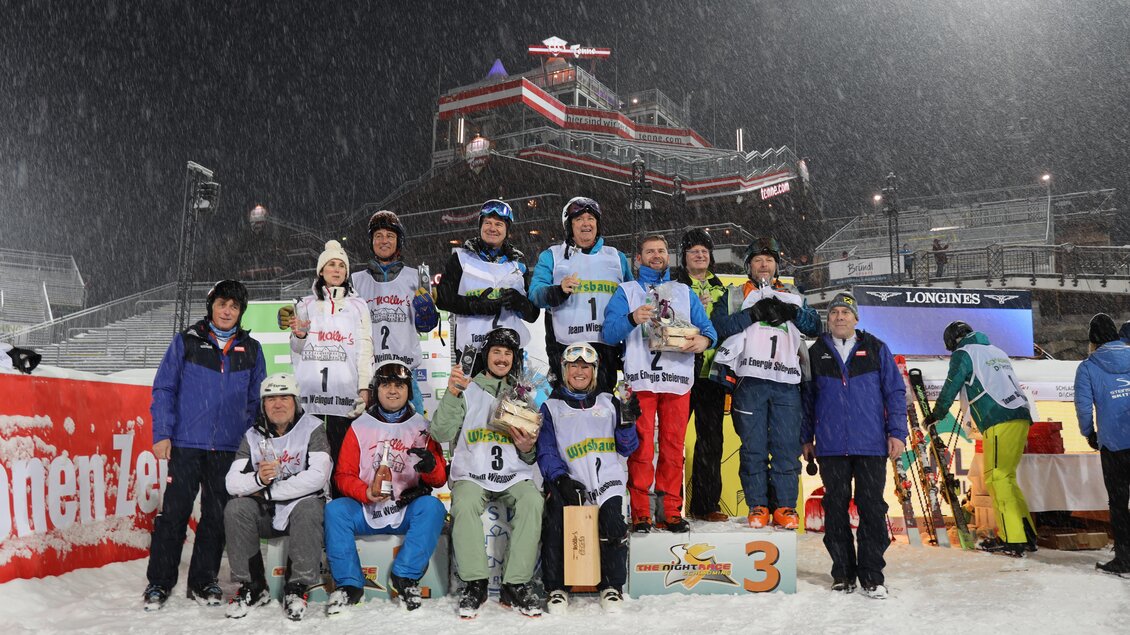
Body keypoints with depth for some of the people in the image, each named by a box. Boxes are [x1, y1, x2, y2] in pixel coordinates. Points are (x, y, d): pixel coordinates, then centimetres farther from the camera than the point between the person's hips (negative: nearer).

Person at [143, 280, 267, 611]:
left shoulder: (251, 349, 10)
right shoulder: (186, 342, 3)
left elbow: (256, 400, 13)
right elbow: (164, 389, 2)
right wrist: (162, 434, -6)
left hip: (229, 448, 2)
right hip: (186, 444, -2)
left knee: (217, 516, 8)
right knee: (174, 513, -2)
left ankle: (203, 581, 20)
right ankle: (159, 582, 11)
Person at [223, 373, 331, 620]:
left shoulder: (313, 428, -9)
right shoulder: (253, 435, 3)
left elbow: (317, 476, -22)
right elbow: (232, 482, -7)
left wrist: (269, 491, -18)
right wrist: (258, 479, -30)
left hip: (301, 503, -4)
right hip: (265, 513, 4)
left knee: (308, 508, -35)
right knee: (235, 509, -23)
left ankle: (297, 587, -21)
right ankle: (253, 586, -11)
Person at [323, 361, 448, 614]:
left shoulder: (423, 427, 9)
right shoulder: (360, 427, 9)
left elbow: (439, 479, 5)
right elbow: (344, 475, 6)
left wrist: (431, 466, -21)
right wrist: (366, 493, -16)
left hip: (408, 510, 0)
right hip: (365, 510, 1)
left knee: (432, 507, -30)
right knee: (334, 510, -26)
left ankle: (405, 576, -20)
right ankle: (349, 584, -17)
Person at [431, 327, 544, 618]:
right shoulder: (467, 390, 11)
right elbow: (442, 434, -4)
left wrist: (527, 449, -8)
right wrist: (451, 395, -17)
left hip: (513, 475, 2)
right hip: (471, 474, -1)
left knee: (532, 501, -29)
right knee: (464, 505, -33)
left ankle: (516, 585, -23)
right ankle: (474, 583, -20)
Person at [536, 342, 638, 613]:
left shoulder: (609, 403, 22)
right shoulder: (551, 406, 17)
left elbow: (626, 449, 18)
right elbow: (546, 451, 6)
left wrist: (627, 422, -2)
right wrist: (562, 479, -11)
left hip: (607, 481, 1)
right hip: (569, 481, -1)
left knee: (611, 522, -26)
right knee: (555, 521, -27)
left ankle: (612, 585, -2)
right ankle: (556, 587, -8)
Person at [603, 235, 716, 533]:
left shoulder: (684, 292, 21)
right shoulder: (626, 291, 12)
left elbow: (707, 327, 11)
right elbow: (609, 333, -3)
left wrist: (704, 339, -12)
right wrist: (632, 319, -22)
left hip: (678, 378, 3)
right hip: (641, 379, -2)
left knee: (673, 447, 2)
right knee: (641, 447, -8)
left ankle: (670, 512, 8)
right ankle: (640, 514, -3)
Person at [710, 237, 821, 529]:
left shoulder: (793, 296, 24)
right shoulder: (735, 295, 17)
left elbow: (815, 327, 12)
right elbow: (718, 325, -1)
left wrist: (792, 312, -5)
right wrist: (754, 313, -10)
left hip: (787, 382, 2)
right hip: (751, 380, -1)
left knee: (787, 445, -2)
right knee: (753, 445, -2)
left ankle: (785, 506, 4)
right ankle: (757, 506, 5)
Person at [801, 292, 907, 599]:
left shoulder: (876, 349, 8)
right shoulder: (816, 353, 11)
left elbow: (895, 391, 7)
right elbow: (807, 398, 14)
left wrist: (897, 433, -1)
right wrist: (806, 438, 11)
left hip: (871, 445, -1)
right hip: (831, 446, 1)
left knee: (872, 508, -1)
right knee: (835, 508, 4)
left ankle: (871, 576, 6)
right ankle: (843, 573, 14)